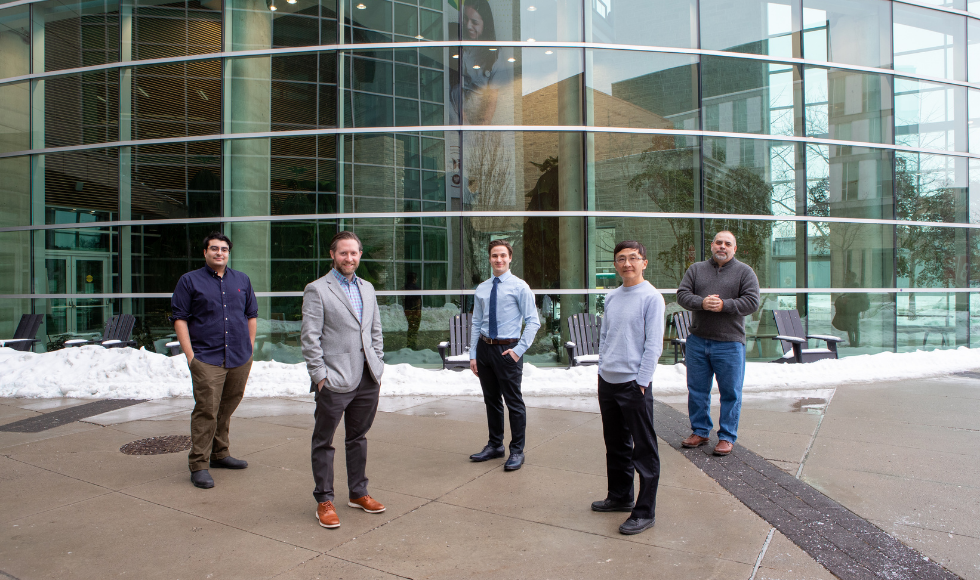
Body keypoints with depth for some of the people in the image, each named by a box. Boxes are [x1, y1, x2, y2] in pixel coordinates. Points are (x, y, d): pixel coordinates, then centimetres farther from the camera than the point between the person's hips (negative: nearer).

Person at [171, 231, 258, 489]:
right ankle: (199, 465, 2)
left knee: (227, 409, 14)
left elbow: (251, 315, 18)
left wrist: (249, 348, 11)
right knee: (206, 411, -7)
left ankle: (220, 454, 28)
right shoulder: (190, 281, 3)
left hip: (240, 359, 4)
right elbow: (179, 318, -1)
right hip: (207, 359, -4)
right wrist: (190, 355, -9)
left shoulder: (242, 280, 14)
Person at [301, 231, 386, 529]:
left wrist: (378, 367, 11)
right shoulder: (317, 290, -5)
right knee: (323, 442, 5)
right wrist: (320, 375, -11)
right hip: (334, 381, -5)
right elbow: (310, 337, -8)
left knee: (358, 437, 16)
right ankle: (324, 500, 18)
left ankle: (358, 493, 30)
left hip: (367, 380, 6)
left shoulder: (367, 288, 14)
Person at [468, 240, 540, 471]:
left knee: (514, 402, 1)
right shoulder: (481, 289, 9)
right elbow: (476, 323, 11)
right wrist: (473, 355, 6)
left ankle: (517, 451, 14)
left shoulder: (519, 286, -4)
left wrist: (519, 350, -13)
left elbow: (533, 321, -6)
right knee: (491, 400, 15)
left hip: (507, 349, -5)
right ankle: (495, 445, 29)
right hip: (484, 348, 5)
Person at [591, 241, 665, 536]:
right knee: (615, 444, 18)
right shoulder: (611, 298, 11)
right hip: (607, 381, 7)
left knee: (644, 450, 2)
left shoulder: (651, 297, -8)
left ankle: (645, 511, 11)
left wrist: (641, 382, -14)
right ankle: (620, 496, 34)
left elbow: (654, 345, -11)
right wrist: (603, 367, 11)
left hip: (634, 384, -7)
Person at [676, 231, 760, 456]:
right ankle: (700, 431, 25)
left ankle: (727, 437, 17)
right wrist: (701, 302, -18)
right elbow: (682, 294, 1)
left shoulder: (744, 272, 3)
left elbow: (752, 302, -7)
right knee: (697, 389, 10)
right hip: (697, 340, 3)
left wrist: (724, 305, -19)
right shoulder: (696, 269, 10)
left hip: (729, 344, -3)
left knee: (730, 392, 4)